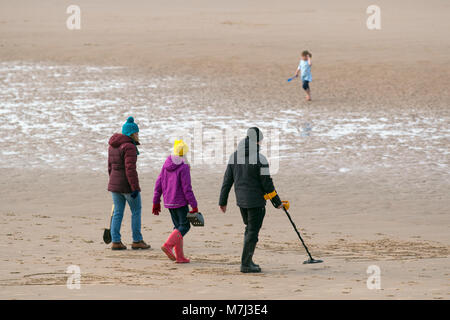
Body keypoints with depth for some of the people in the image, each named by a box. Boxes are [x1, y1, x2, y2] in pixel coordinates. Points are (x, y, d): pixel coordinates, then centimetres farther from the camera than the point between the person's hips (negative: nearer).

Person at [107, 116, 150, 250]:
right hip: (127, 184, -7)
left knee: (117, 213, 10)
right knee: (136, 211, 7)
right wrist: (135, 188, -21)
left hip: (114, 184, 7)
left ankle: (115, 241, 6)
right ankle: (137, 241, 10)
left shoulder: (113, 146, 10)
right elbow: (130, 169, -22)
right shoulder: (129, 147, -17)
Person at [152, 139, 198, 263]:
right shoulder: (184, 168, -15)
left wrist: (156, 202, 15)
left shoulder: (166, 165, 5)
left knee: (178, 226, 13)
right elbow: (187, 189, -16)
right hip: (180, 202, -7)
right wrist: (194, 205, -10)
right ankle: (168, 245, -20)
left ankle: (180, 256, 8)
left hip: (168, 202, 7)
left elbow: (158, 184, 8)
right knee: (184, 226, 1)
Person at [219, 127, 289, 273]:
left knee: (249, 229, 21)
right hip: (256, 201, -6)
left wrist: (223, 201, 12)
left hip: (241, 201, 6)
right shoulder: (259, 159, -14)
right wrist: (277, 202, -4)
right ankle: (246, 264, -1)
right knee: (253, 232, 0)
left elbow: (227, 180, 6)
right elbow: (267, 183, -13)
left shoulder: (234, 157, 4)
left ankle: (248, 260, 20)